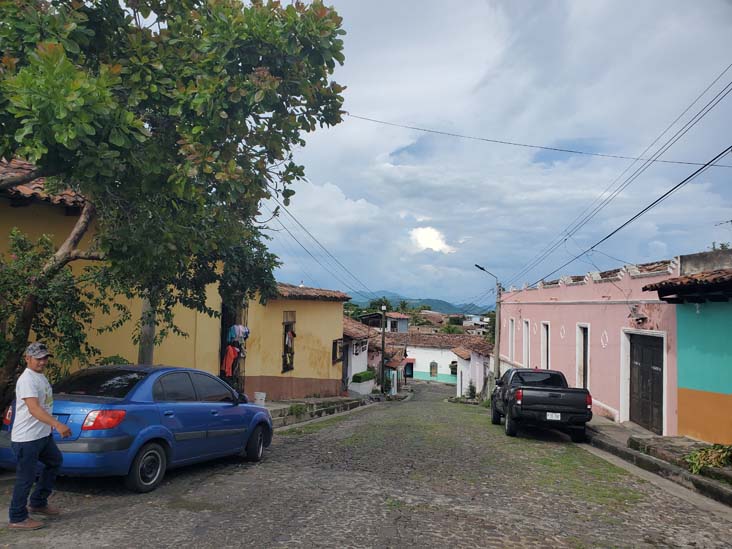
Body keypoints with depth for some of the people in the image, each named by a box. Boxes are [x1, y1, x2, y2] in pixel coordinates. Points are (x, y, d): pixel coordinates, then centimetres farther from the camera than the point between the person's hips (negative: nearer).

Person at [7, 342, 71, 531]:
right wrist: (58, 425, -43)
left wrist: (50, 426, 24)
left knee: (55, 461, 22)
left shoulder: (40, 376, 10)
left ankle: (38, 503, 31)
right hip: (26, 438, -10)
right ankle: (17, 519, 13)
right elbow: (34, 409, -33)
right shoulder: (27, 379, -21)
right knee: (25, 478, -1)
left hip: (43, 434, 10)